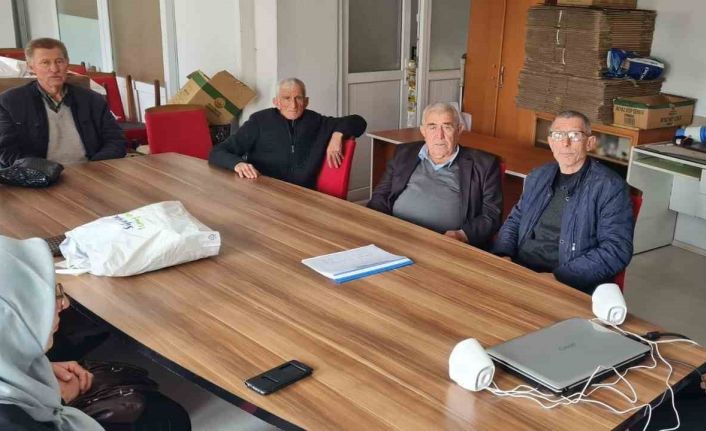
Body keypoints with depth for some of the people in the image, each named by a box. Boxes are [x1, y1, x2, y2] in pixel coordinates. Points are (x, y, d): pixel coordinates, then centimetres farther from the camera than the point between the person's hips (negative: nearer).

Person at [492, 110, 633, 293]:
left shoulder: (610, 187, -4)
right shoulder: (537, 177, 14)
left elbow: (616, 250, -11)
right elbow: (514, 221, 21)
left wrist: (558, 276, -18)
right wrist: (503, 256, 1)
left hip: (570, 285, -5)